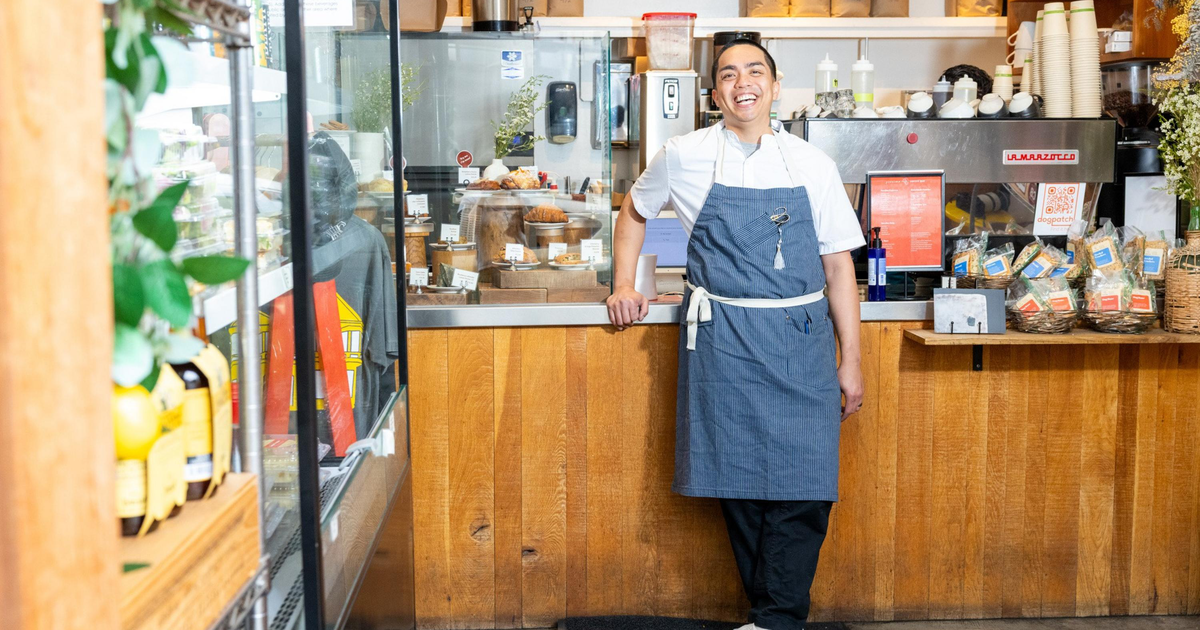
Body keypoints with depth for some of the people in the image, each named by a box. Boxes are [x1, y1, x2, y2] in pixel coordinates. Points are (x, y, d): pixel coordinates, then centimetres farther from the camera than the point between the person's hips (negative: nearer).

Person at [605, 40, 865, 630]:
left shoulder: (811, 163, 6)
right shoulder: (684, 156, 4)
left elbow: (839, 265, 8)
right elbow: (634, 211, 23)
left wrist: (850, 359, 6)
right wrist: (624, 284, 13)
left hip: (802, 340, 1)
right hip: (722, 339, -1)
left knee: (805, 489, -5)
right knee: (740, 484, 2)